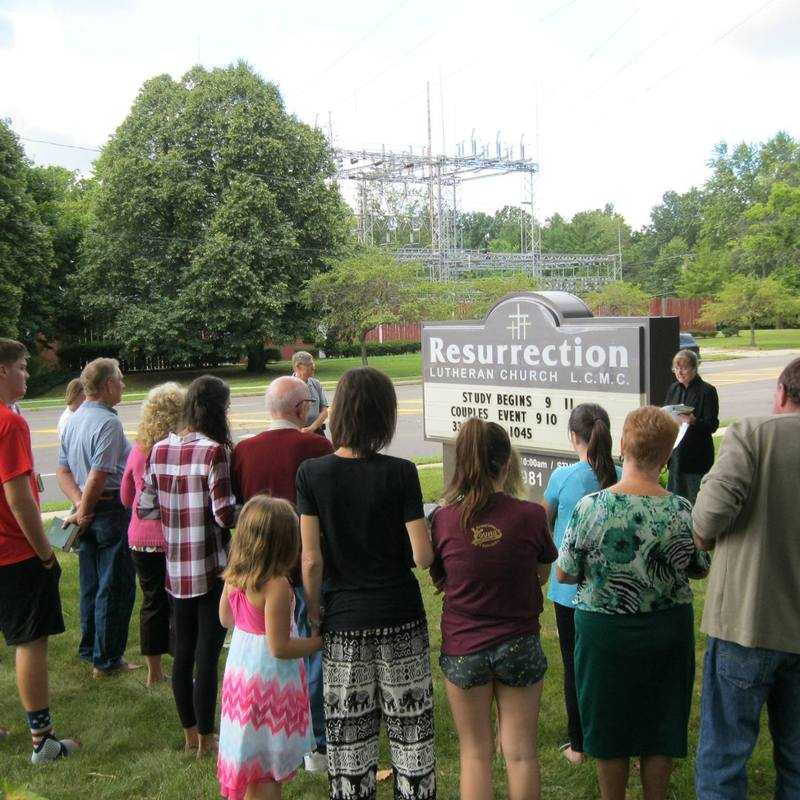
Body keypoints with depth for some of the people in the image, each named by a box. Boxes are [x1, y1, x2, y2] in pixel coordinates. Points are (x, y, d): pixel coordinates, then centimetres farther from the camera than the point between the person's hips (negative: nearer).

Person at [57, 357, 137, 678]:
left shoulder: (73, 420, 10)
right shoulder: (108, 422, -18)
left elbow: (63, 471, 9)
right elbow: (98, 476, -23)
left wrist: (80, 504, -2)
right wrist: (84, 512, -11)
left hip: (89, 513, 9)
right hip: (111, 509, -9)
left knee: (90, 584, 18)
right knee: (116, 587, 2)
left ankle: (89, 650, 30)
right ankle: (107, 660, 9)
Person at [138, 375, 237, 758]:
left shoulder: (159, 450, 2)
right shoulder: (214, 452, -16)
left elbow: (145, 509, 7)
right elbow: (225, 515, -19)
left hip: (175, 568, 6)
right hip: (212, 569, -6)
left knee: (183, 651, 17)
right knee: (207, 654, 5)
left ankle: (189, 733, 31)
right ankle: (206, 738, 16)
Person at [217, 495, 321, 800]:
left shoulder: (233, 577, -4)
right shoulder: (276, 586, -26)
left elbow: (225, 619, 12)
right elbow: (280, 648, -23)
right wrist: (319, 641, -12)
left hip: (240, 669, 7)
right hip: (270, 680, -7)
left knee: (250, 757, 22)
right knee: (268, 766, 6)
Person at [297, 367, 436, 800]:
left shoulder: (312, 473, -10)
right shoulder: (400, 473, -14)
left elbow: (311, 561, -9)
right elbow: (423, 556, -14)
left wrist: (312, 617, 4)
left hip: (343, 621, 1)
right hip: (401, 619, -1)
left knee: (348, 732, 14)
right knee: (409, 726, 14)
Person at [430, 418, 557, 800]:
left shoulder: (443, 520, -12)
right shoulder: (531, 515, -14)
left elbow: (440, 582, 1)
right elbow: (542, 574, 2)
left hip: (462, 649, 1)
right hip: (519, 646, 0)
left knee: (475, 754, 16)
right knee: (521, 754, 14)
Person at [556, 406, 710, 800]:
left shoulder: (590, 507, -19)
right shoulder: (682, 511, -16)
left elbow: (564, 574, -10)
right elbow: (700, 569, 0)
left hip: (604, 632, -1)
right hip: (668, 631, 1)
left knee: (609, 727, 16)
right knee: (662, 725, 19)